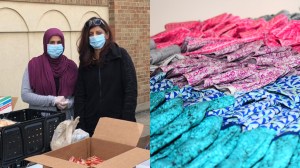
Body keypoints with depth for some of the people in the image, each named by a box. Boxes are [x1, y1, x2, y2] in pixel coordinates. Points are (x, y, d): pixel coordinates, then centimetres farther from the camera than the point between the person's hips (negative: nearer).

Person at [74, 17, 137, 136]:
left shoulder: (120, 55, -3)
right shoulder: (85, 61, 8)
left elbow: (131, 90, -9)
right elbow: (80, 96, 5)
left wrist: (127, 121, -16)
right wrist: (80, 126, -4)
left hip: (117, 122, -3)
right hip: (92, 125, 3)